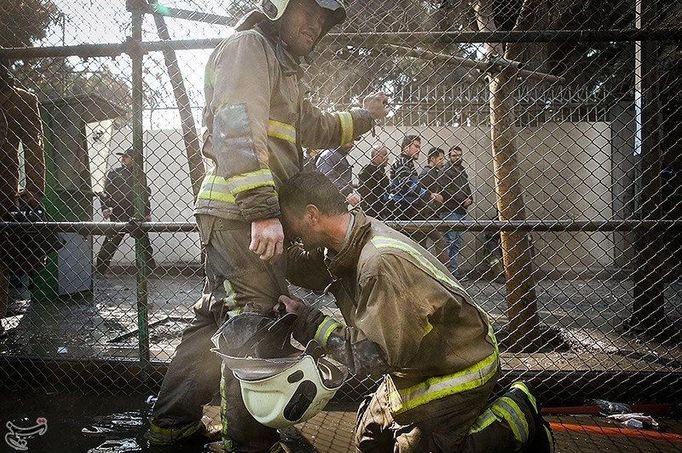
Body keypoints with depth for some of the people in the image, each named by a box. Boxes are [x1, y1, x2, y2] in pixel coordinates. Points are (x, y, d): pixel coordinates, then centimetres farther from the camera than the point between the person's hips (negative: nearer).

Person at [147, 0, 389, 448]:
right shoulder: (249, 46, -5)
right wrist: (263, 209, -30)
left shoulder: (282, 68, 27)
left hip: (252, 214, 11)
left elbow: (315, 127, 41)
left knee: (217, 319, 15)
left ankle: (173, 425, 26)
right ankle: (251, 440, 4)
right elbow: (238, 127, -21)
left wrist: (364, 116, 47)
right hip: (241, 213, -11)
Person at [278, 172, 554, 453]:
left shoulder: (381, 262, -35)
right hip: (415, 365, 9)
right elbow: (300, 267, 5)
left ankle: (516, 419, 9)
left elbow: (374, 355, -31)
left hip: (458, 366, -9)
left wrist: (309, 322, -25)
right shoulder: (350, 241, -8)